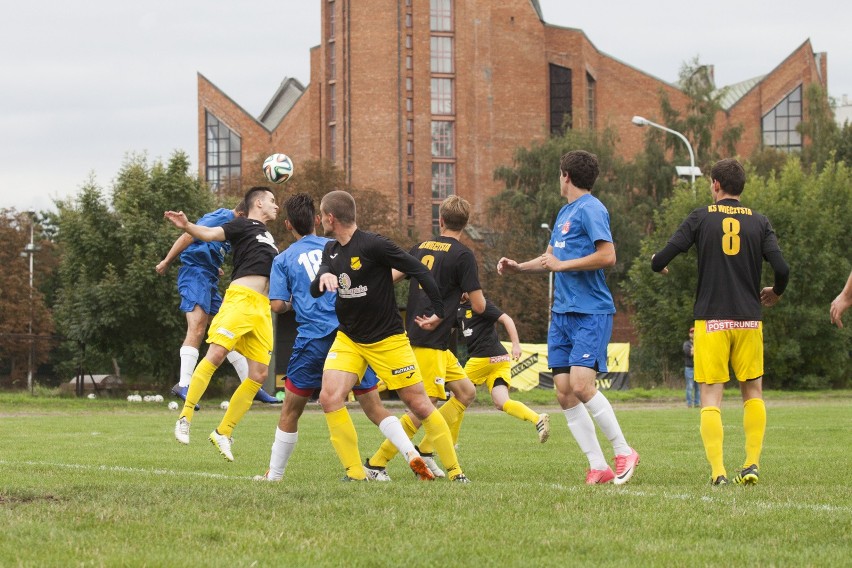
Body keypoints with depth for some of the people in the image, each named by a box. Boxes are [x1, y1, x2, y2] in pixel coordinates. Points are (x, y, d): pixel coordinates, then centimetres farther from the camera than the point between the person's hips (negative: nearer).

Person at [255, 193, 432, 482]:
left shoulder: (283, 260, 6)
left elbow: (277, 305, -2)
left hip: (313, 339, -2)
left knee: (291, 411, 12)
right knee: (374, 406, 3)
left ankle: (274, 475, 16)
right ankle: (412, 454, -15)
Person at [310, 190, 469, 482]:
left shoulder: (373, 245, -18)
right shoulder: (331, 250, 5)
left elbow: (418, 270, -14)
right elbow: (314, 291, 2)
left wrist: (438, 310, -10)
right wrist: (322, 278, -21)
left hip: (387, 340, -6)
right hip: (348, 339, 6)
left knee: (419, 405, -2)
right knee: (329, 397, -16)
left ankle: (455, 472, 11)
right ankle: (356, 474, -9)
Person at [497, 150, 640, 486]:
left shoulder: (590, 210, -9)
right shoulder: (564, 212, 19)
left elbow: (607, 256, -20)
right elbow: (550, 258, 31)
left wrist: (561, 265, -13)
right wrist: (517, 268, 15)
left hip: (591, 312, -9)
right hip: (562, 314, 9)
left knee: (581, 384, -18)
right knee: (564, 392, 1)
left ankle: (623, 452, -3)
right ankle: (598, 467, 4)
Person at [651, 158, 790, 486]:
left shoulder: (701, 218, 0)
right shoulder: (759, 222, 4)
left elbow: (660, 262, -5)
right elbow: (782, 269, -5)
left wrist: (658, 262, 20)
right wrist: (775, 293, 17)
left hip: (710, 320, -2)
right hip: (748, 320, 2)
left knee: (711, 397, 0)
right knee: (753, 391, 15)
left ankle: (718, 471, -10)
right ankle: (752, 464, 5)